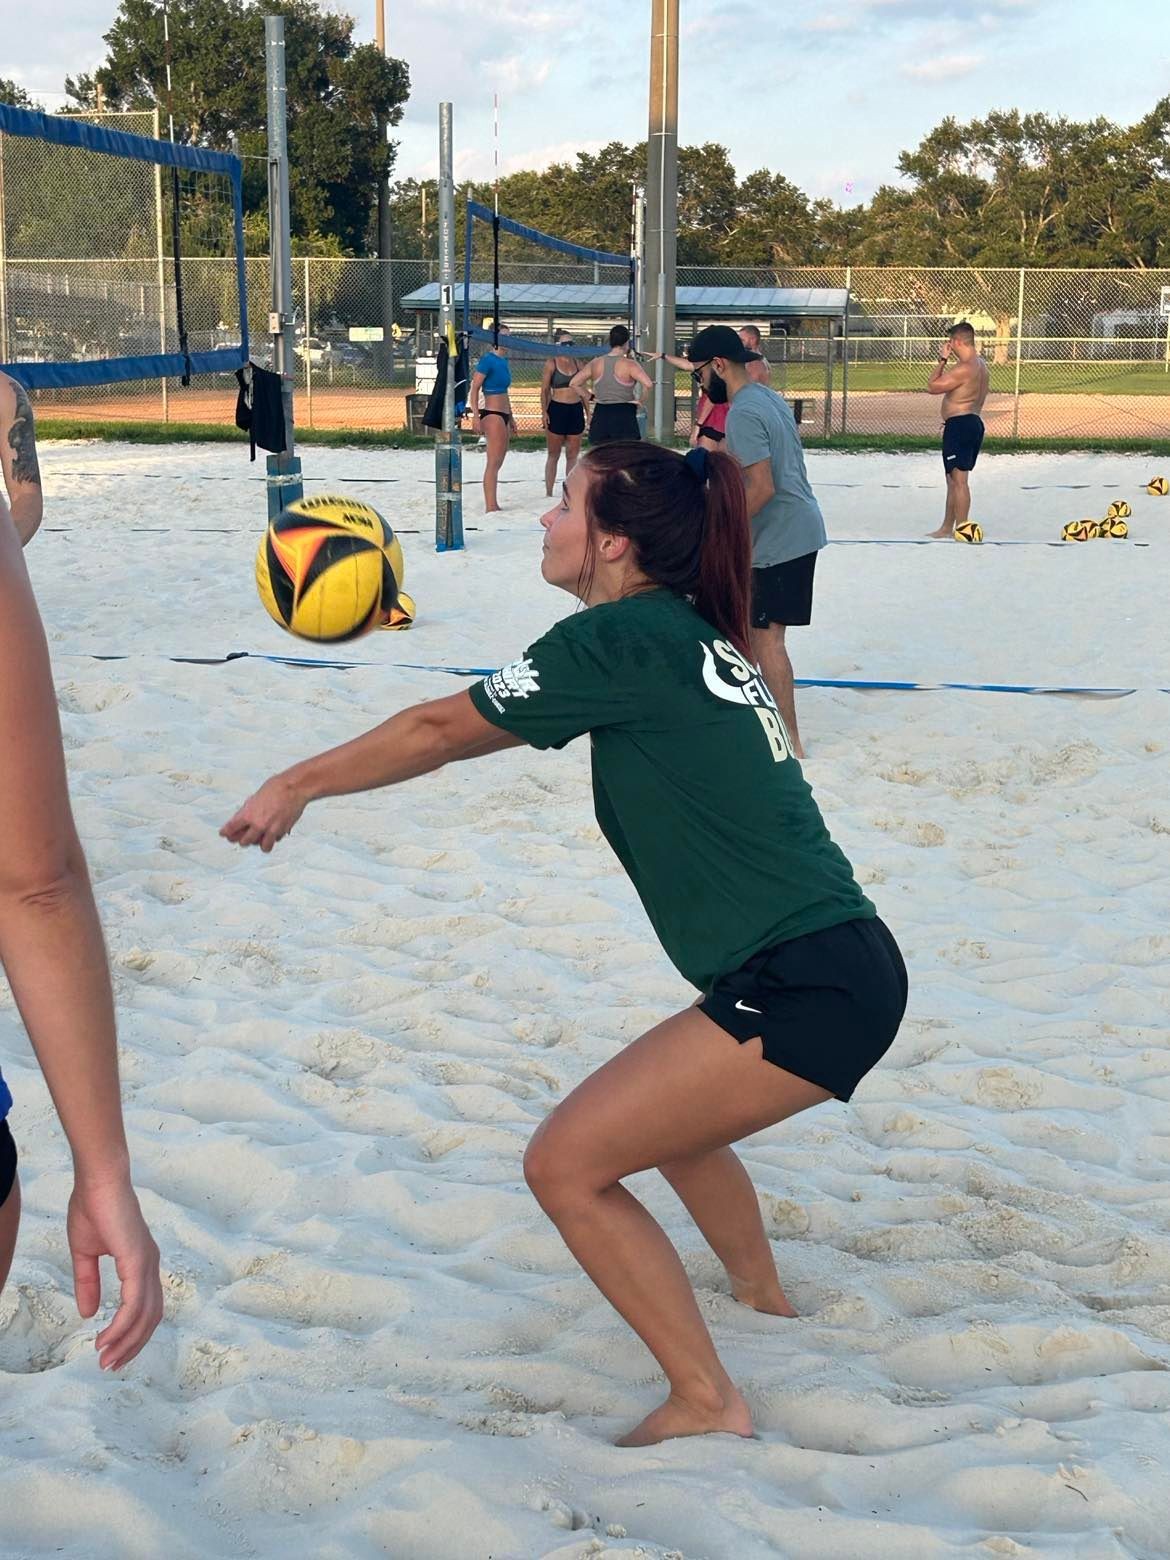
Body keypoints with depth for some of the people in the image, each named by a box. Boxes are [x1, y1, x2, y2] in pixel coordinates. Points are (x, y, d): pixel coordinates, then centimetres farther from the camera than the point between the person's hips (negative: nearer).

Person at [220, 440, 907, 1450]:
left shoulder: (621, 636, -11)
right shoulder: (697, 636, 14)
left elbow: (443, 731, -1)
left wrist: (298, 784, 11)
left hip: (807, 989, -10)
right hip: (848, 966, 10)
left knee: (567, 1163, -5)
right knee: (664, 1113, 31)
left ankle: (707, 1403, 5)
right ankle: (764, 1300, 49)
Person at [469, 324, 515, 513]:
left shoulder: (504, 361, 15)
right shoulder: (488, 360, -10)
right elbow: (474, 389, -13)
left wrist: (511, 418, 27)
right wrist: (476, 417, -20)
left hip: (503, 415, 9)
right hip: (492, 414, -9)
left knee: (498, 462, 11)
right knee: (493, 462, -13)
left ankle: (493, 505, 17)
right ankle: (490, 506, -15)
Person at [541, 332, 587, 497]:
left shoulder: (576, 362, 10)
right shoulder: (551, 364, -2)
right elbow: (544, 390, -2)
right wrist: (544, 412, -11)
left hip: (576, 410, 4)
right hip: (557, 409, -4)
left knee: (573, 455, 6)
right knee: (554, 455, 2)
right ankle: (549, 493, 7)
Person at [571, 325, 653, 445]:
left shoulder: (595, 363, 5)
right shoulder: (629, 365, -9)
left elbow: (573, 383, 10)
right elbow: (648, 384, -22)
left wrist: (591, 397, 12)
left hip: (600, 417, 4)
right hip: (624, 417, -4)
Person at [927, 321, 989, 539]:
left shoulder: (964, 368, -19)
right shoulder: (981, 364, 14)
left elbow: (932, 386, -15)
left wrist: (942, 360, -6)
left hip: (959, 425, -11)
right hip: (974, 422, 11)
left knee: (959, 480, -7)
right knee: (953, 479, 17)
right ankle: (946, 528, 24)